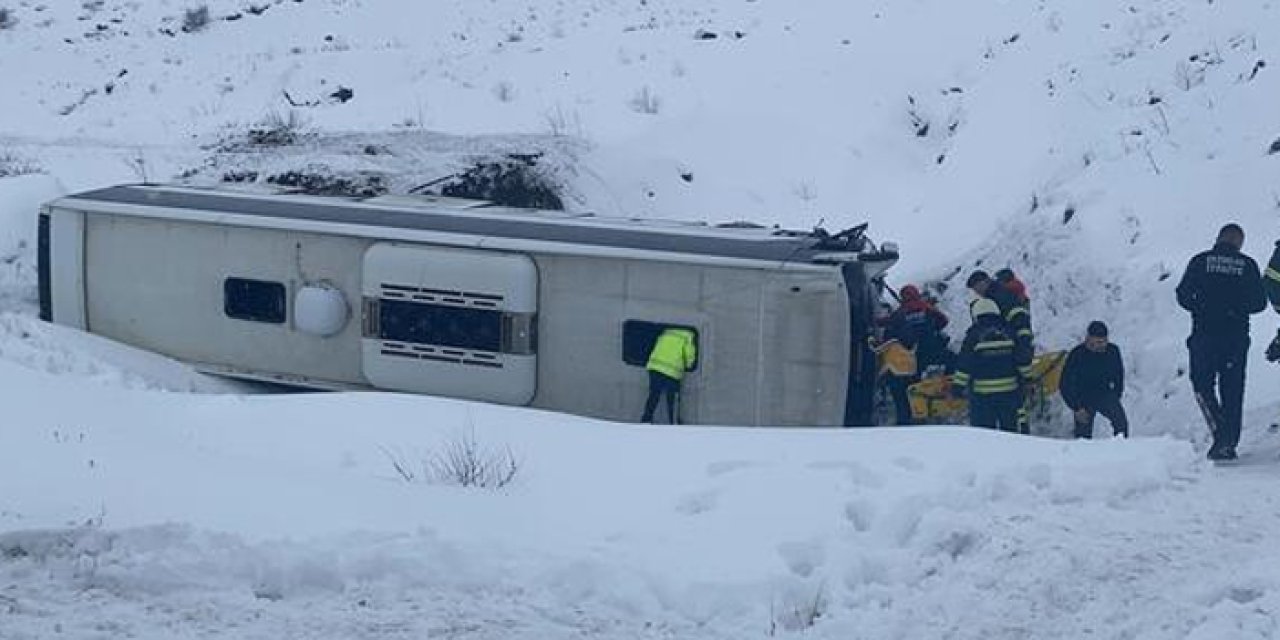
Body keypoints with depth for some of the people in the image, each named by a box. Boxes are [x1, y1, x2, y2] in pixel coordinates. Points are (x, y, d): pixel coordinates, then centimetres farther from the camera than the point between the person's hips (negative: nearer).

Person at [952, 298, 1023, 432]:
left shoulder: (974, 335, -6)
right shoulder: (1008, 332, 4)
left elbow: (964, 364, -7)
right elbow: (1020, 360, 7)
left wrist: (958, 386, 1)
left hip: (982, 393, -3)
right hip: (1009, 391, 3)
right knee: (1009, 427, 15)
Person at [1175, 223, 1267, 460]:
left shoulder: (1200, 261, 0)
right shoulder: (1248, 265, 2)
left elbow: (1183, 296, -2)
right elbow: (1259, 302, 3)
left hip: (1204, 334, -1)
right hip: (1237, 336, 1)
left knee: (1203, 384, 7)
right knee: (1232, 390, 8)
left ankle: (1220, 432, -14)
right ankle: (1229, 443, 7)